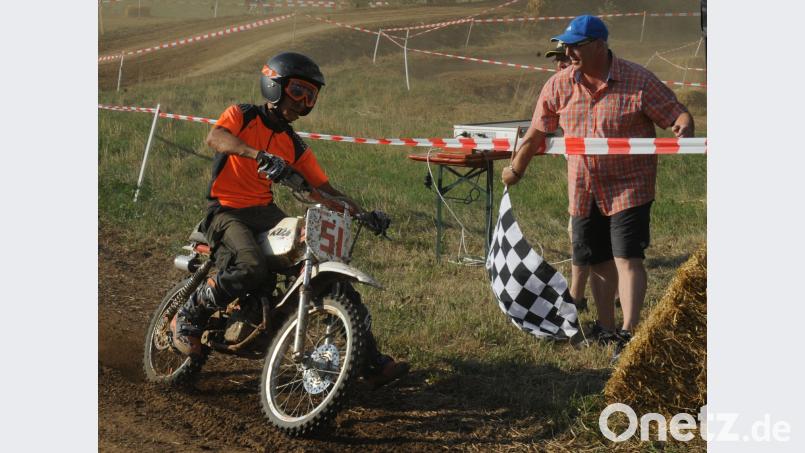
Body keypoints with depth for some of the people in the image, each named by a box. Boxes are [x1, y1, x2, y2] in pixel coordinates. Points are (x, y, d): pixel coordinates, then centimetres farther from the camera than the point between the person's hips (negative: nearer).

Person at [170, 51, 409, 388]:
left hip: (265, 212, 6)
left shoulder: (295, 145, 15)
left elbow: (323, 187, 14)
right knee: (252, 268, -37)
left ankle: (372, 363, -7)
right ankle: (187, 319, -11)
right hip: (225, 210, -6)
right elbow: (215, 137, -23)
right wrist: (257, 154, -40)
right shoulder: (242, 116, -1)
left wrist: (361, 212, -3)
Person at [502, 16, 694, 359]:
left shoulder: (639, 82, -13)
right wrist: (516, 170, 18)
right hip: (584, 192, 5)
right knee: (597, 261, 15)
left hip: (628, 187, -5)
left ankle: (628, 335, -16)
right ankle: (605, 329, 32)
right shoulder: (558, 86, -1)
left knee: (627, 257, -14)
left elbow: (679, 114, -10)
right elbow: (537, 133, 10)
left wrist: (683, 129, -33)